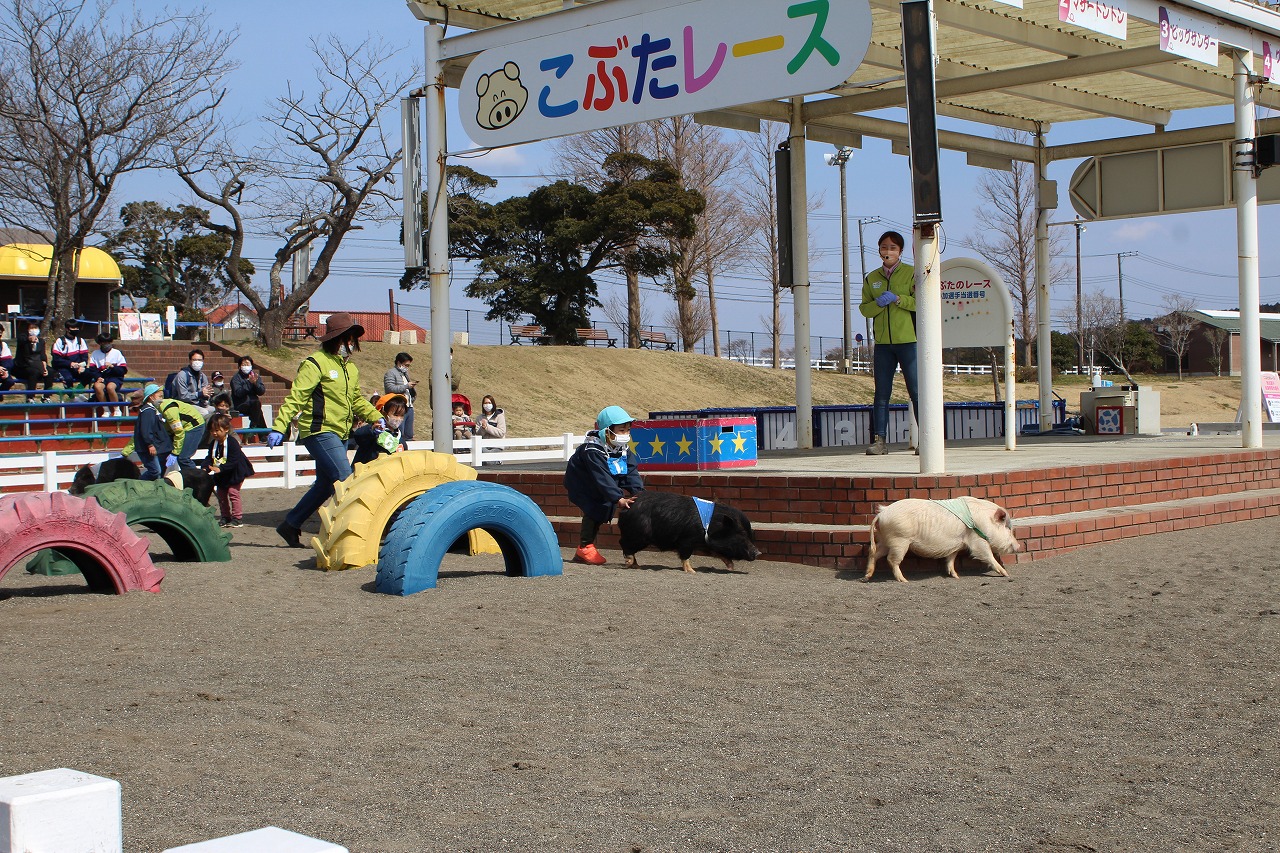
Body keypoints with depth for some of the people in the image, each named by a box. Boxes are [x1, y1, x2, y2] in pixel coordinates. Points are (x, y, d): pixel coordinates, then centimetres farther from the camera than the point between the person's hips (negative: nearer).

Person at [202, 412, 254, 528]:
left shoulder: (232, 443, -23)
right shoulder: (213, 444, -1)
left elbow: (233, 461, -28)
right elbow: (209, 458, -1)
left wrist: (220, 469, -36)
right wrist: (206, 468, -22)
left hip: (235, 472, -8)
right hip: (221, 475, 8)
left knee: (233, 492, -14)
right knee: (221, 494, 9)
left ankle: (237, 518, -8)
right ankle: (225, 517, 19)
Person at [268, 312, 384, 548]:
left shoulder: (351, 368, 16)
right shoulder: (316, 363, -10)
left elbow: (356, 400, 28)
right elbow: (296, 397, -14)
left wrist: (376, 417, 15)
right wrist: (279, 427, -21)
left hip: (340, 435, 9)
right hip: (320, 432, -9)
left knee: (325, 485, 14)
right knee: (346, 481, -16)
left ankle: (290, 525, 27)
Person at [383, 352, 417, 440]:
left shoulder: (405, 374, 26)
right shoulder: (390, 373, 0)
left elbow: (414, 394, 28)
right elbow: (390, 389, -17)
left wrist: (413, 387, 5)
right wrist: (407, 386, -13)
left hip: (409, 407, 8)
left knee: (409, 436, 7)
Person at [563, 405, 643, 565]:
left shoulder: (624, 449, -9)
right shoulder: (593, 450, -34)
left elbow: (631, 472, -15)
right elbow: (602, 478, -40)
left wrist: (639, 492, -31)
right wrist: (619, 499, -47)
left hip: (599, 488, 7)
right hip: (581, 485, -7)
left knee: (604, 509, 0)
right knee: (594, 509, -20)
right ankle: (585, 548, -10)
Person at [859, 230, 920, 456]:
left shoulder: (911, 274, 1)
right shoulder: (871, 278, 14)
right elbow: (864, 309, 10)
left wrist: (897, 298, -18)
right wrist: (878, 303, -10)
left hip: (908, 341, -4)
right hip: (883, 343, 4)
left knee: (917, 392, -3)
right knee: (881, 394, 3)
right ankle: (879, 440, 3)